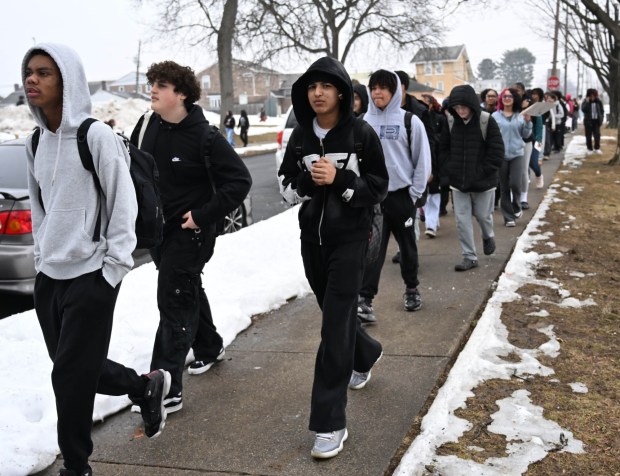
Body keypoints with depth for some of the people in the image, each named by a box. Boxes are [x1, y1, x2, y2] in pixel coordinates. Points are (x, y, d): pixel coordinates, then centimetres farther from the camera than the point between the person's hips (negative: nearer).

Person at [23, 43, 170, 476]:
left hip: (90, 275, -7)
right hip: (49, 275, 7)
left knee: (71, 376, -1)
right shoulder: (36, 142, 8)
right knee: (73, 367, 13)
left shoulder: (96, 136, -13)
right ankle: (147, 386, 36)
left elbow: (123, 205, -11)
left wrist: (114, 267, -11)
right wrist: (41, 256, 14)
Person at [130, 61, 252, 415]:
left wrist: (204, 216, -20)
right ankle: (210, 348, 44)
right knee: (189, 293, 22)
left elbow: (240, 180, -18)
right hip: (156, 229, 7)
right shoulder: (146, 127, 0)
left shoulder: (204, 136, -18)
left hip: (189, 232, -7)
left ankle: (168, 390, -5)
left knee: (175, 304, -9)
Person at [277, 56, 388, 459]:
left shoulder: (361, 134, -8)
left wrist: (339, 179, -21)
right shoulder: (300, 136, 3)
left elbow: (378, 188, -7)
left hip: (350, 240, -5)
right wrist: (310, 180, -16)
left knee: (335, 324, -9)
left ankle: (331, 423, -3)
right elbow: (287, 188, 4)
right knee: (335, 312, 20)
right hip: (312, 238, 5)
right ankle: (366, 354, 55)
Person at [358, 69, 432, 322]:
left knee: (407, 245, 14)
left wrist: (415, 193, -5)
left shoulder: (410, 121, -4)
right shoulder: (363, 122, 3)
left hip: (401, 195, -1)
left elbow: (422, 160, -2)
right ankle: (365, 299, -6)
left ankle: (412, 289, 33)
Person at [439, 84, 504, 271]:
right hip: (458, 182, 3)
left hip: (483, 182, -3)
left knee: (483, 215, 12)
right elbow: (443, 149, 8)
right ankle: (470, 257, 13)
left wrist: (481, 172, -14)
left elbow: (497, 153, -12)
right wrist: (450, 172, -2)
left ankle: (488, 236, 45)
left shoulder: (487, 121, -14)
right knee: (462, 220, 3)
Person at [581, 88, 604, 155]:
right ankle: (589, 149, 13)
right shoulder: (585, 102, -3)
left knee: (597, 135, 0)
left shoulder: (598, 102, 3)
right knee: (589, 136, 4)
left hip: (596, 121, 1)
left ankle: (597, 148, 12)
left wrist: (601, 119, 1)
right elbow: (583, 109, -19)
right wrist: (587, 102, -24)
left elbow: (602, 111, 10)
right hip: (588, 121, -1)